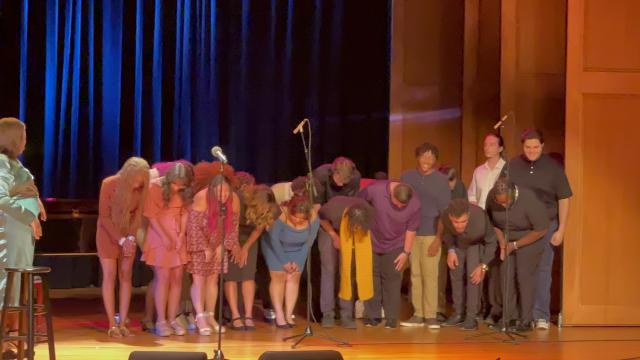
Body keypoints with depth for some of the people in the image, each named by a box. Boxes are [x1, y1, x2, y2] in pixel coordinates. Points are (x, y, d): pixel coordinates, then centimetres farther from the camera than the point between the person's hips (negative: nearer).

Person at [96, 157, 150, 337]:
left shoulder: (141, 189, -13)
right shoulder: (109, 184, -21)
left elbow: (138, 214, -2)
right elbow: (104, 216, -16)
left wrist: (131, 237, -15)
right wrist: (120, 239, -19)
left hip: (128, 236, 3)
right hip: (108, 233, -3)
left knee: (126, 276, -1)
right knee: (110, 276, -6)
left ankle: (123, 323, 1)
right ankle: (112, 325, -5)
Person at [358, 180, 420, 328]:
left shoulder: (414, 204, -24)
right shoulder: (374, 190, -28)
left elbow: (411, 229, -10)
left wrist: (406, 252, -5)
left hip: (394, 246, 0)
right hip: (372, 242, 0)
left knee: (392, 279, -1)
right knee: (371, 278, 6)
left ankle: (391, 318, 7)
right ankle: (372, 316, 16)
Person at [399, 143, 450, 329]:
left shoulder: (441, 180, 3)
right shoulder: (407, 177, 8)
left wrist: (438, 239, -6)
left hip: (431, 234, -2)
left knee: (430, 275, -5)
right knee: (415, 274, 2)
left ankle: (431, 315, 0)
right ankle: (418, 314, 6)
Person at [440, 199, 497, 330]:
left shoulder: (480, 218, -43)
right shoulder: (445, 216, -35)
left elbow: (491, 242, -22)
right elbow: (447, 232, -7)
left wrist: (483, 266, -23)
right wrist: (450, 250, -18)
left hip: (477, 243, -3)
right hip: (458, 243, 3)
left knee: (473, 275, -17)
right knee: (456, 273, 2)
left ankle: (471, 317, -12)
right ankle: (458, 313, 16)